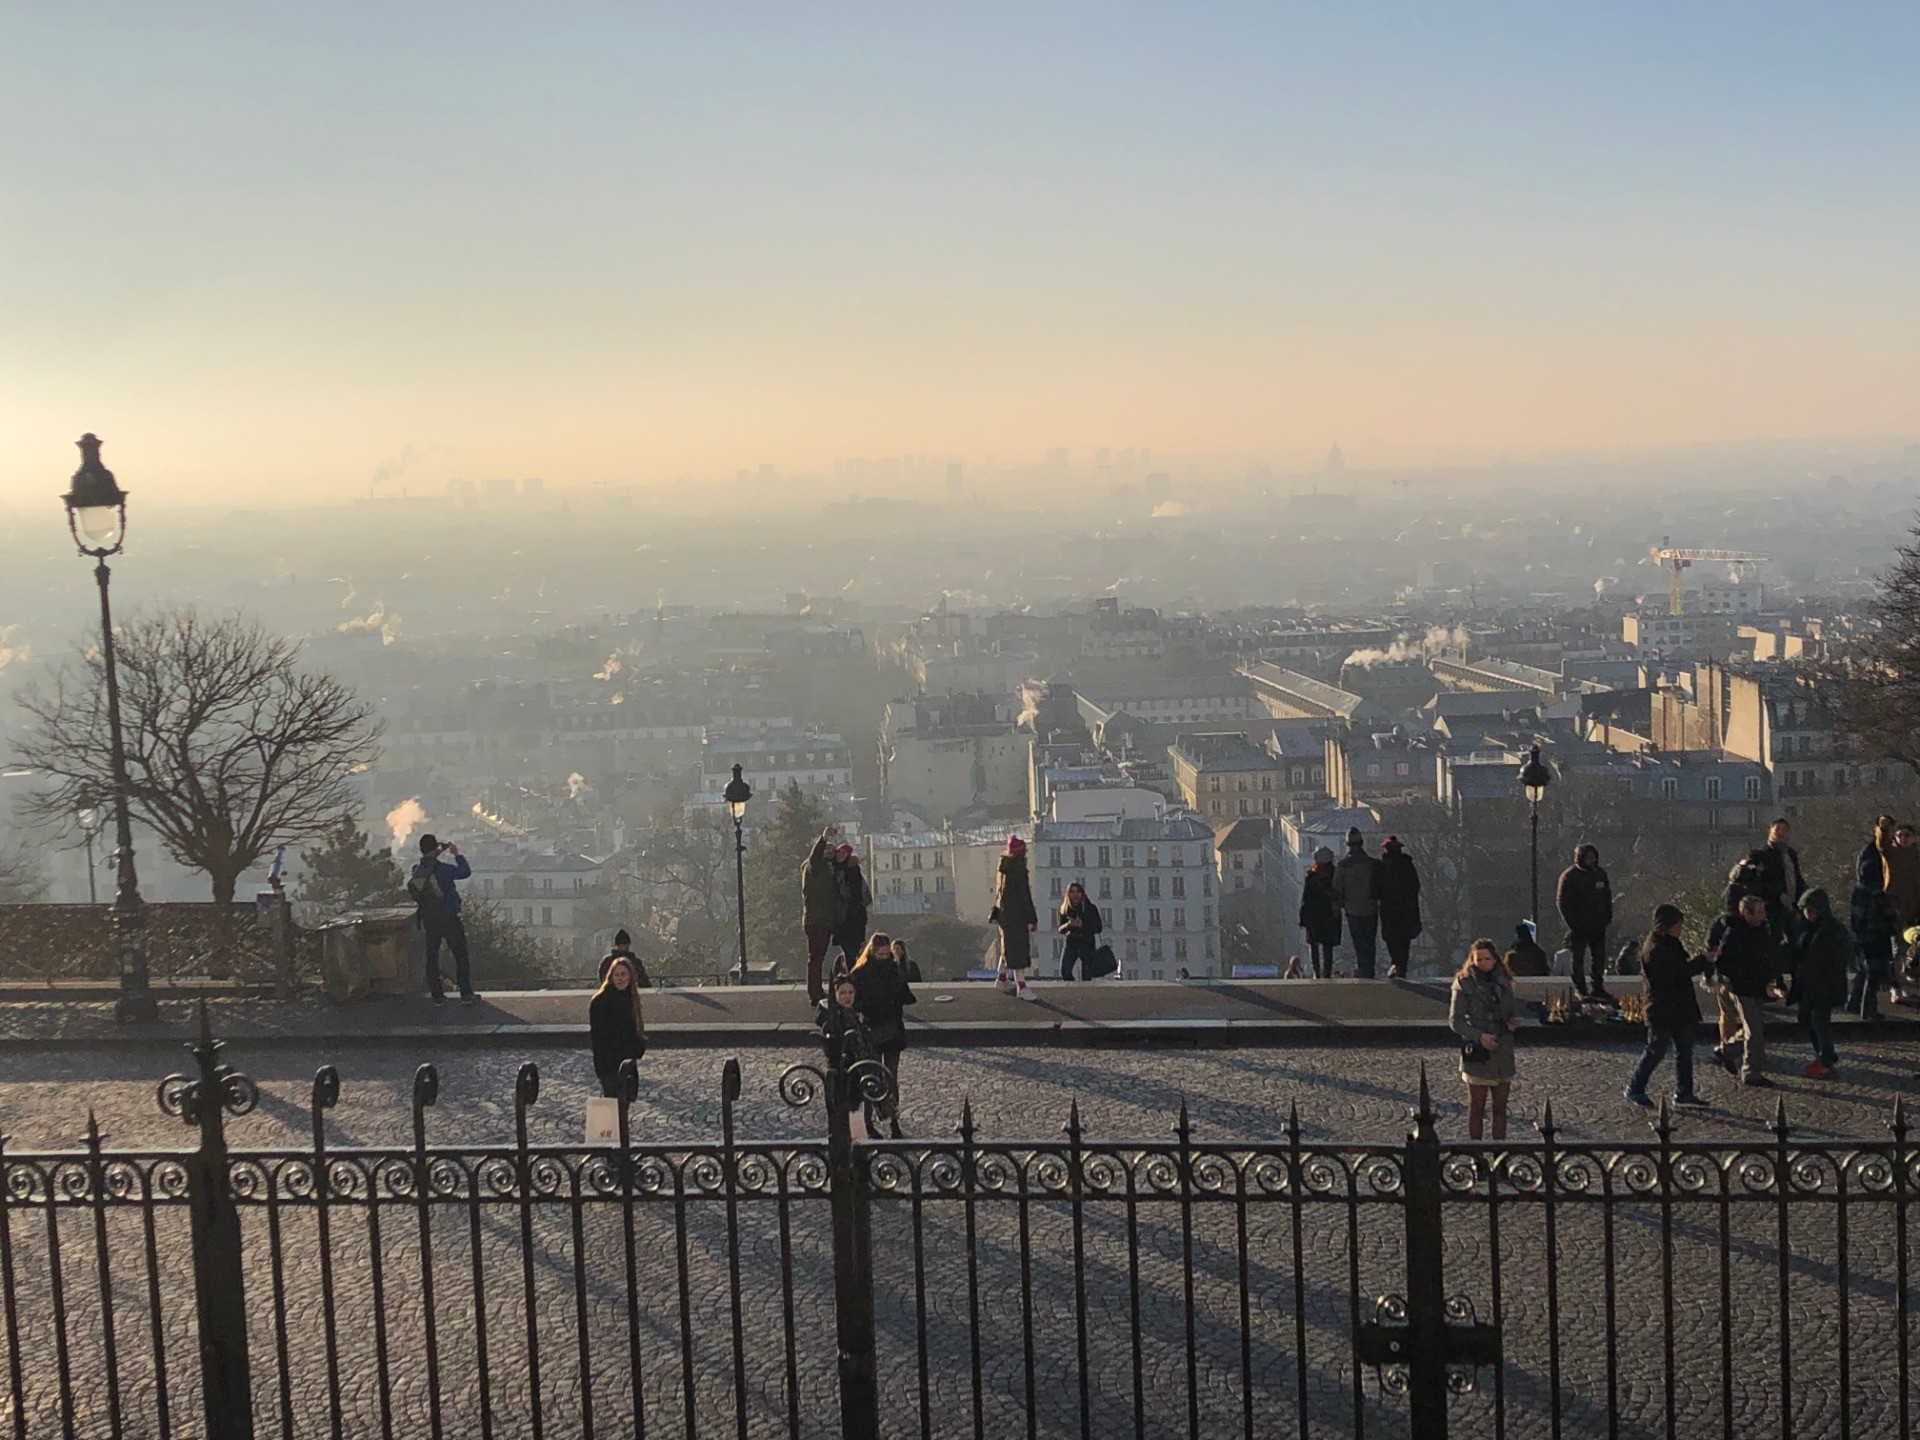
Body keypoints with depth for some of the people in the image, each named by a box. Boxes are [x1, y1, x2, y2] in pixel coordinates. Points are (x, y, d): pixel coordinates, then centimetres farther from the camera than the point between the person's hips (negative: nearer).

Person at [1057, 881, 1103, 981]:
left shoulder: (1091, 908, -3)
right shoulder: (1065, 909, 5)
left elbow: (1098, 928, -5)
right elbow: (1060, 929, 7)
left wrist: (1082, 925, -20)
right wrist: (1068, 925, -15)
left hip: (1087, 944, -2)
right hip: (1071, 943, 2)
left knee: (1086, 976, -4)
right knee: (1065, 971, -15)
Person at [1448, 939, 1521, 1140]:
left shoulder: (1503, 982, 7)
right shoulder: (1465, 983, -6)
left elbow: (1514, 1011, 17)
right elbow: (1454, 1021, -7)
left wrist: (1514, 1022, -7)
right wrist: (1478, 1036, -19)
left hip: (1503, 1052, 4)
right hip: (1477, 1053, -4)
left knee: (1500, 1108, 8)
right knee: (1477, 1107, 3)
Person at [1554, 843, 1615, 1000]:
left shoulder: (1600, 874, 8)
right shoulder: (1569, 876, -8)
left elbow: (1607, 898, 17)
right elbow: (1562, 902, -8)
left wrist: (1607, 917, 5)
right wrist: (1572, 922, -14)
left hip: (1597, 924, 5)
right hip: (1578, 925, -5)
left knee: (1599, 957, 9)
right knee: (1577, 958, -2)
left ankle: (1597, 987, 18)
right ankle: (1579, 989, 3)